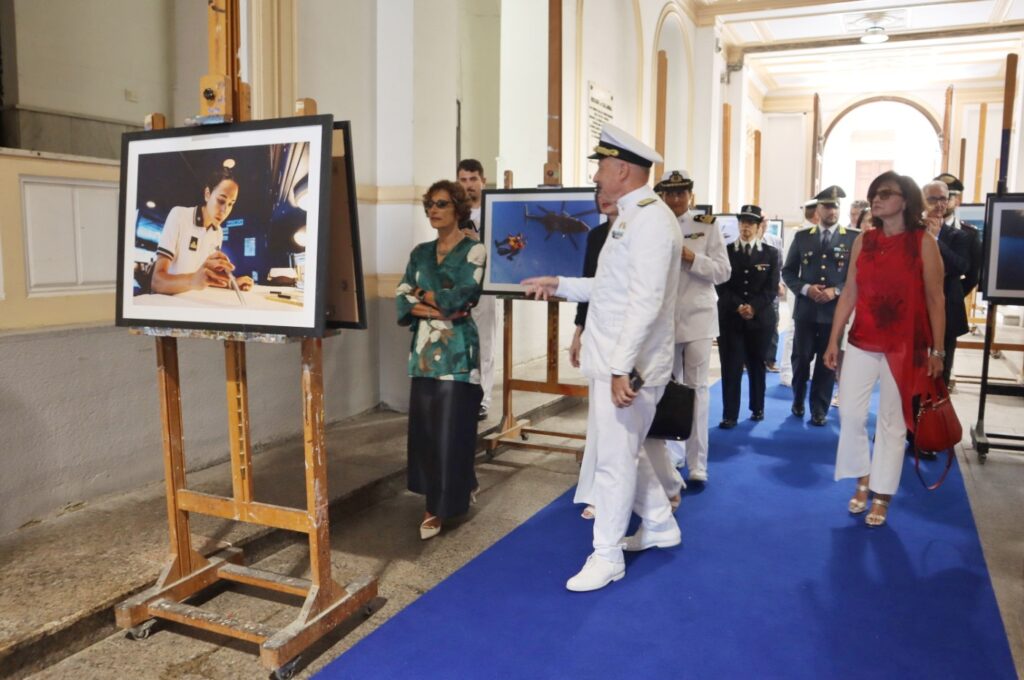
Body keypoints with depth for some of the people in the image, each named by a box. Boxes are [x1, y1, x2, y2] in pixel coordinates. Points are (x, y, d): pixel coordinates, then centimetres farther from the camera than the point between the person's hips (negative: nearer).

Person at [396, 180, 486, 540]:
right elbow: (402, 298, 5)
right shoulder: (420, 253, 13)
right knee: (424, 424, 8)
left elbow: (463, 296, -15)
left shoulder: (474, 250, -3)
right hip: (424, 348, 6)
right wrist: (432, 309, -12)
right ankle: (458, 489, 26)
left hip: (457, 350, -6)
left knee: (450, 426, -4)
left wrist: (424, 296, -1)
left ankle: (440, 506, 5)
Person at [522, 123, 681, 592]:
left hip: (628, 366, -10)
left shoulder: (651, 219, -16)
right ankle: (659, 526, 39)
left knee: (614, 458, 0)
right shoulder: (630, 217, 15)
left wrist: (622, 368, -27)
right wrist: (558, 285, 19)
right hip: (610, 360, 10)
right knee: (624, 449, 20)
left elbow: (646, 301, -24)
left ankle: (607, 557, 15)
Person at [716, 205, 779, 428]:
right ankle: (730, 414, 1)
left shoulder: (771, 253, 7)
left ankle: (757, 408, 26)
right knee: (731, 366, -4)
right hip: (730, 318, -1)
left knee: (757, 365, 12)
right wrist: (738, 307, -15)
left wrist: (754, 307, -15)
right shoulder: (725, 251, 5)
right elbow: (721, 286, -1)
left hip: (761, 318, 1)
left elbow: (772, 288, 0)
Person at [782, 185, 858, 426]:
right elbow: (788, 271, 7)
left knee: (827, 362, 5)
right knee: (801, 359, 7)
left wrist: (836, 291, -14)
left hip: (836, 310, -1)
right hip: (805, 309, 1)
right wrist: (805, 288, -10)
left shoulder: (853, 239, 2)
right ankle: (798, 401, 30)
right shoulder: (802, 237, 7)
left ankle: (820, 410, 17)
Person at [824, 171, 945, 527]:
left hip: (905, 347, -3)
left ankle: (882, 496, 18)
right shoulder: (863, 241, 5)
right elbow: (848, 294, 5)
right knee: (850, 414, 1)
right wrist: (833, 341, 3)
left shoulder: (924, 243, -5)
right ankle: (863, 480, 24)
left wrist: (937, 351, -6)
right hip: (862, 342, 3)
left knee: (892, 421, 6)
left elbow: (935, 300, -4)